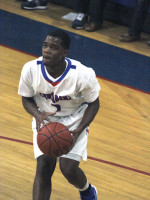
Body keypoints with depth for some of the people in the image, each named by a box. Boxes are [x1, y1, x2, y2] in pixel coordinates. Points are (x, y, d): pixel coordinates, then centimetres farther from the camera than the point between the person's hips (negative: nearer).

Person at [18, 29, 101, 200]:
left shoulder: (82, 75, -29)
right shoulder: (30, 69, -23)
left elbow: (93, 103, -12)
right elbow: (26, 98, -4)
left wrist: (78, 131, -24)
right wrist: (37, 115, -26)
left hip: (74, 120, -2)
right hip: (45, 120, 2)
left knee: (68, 169, -10)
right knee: (43, 167, -13)